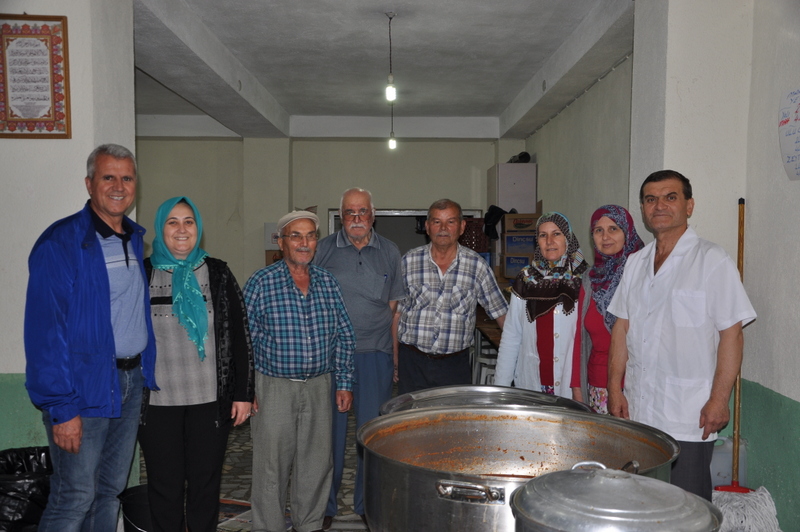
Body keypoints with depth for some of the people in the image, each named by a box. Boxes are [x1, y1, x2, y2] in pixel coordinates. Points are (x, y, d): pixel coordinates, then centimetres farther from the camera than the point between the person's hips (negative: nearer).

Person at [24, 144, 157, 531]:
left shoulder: (136, 240, 10)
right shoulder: (60, 243, -13)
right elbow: (45, 333, -17)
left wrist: (145, 373, 8)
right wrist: (62, 408, -19)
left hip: (131, 383, 7)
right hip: (84, 389, -7)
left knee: (111, 490, 17)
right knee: (75, 498, 1)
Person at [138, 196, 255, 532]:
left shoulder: (217, 274, 2)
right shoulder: (142, 274, 2)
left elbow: (240, 336, 2)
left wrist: (243, 392, -1)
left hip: (210, 400, 0)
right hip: (158, 401, 0)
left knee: (205, 482, 10)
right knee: (165, 486, 10)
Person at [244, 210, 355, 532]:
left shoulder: (328, 283, 5)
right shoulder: (261, 282, -6)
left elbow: (344, 336, 10)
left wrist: (344, 382, 6)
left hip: (319, 386, 4)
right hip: (274, 387, -3)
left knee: (316, 463, 12)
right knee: (272, 466, 5)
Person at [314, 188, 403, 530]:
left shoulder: (390, 253, 7)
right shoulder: (323, 249, 2)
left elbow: (395, 309, 9)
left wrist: (396, 355, 5)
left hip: (375, 354, 1)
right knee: (330, 429, 7)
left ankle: (368, 504, 26)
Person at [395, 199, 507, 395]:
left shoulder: (477, 265, -1)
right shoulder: (409, 261, 0)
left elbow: (500, 313, 5)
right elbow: (397, 312, 5)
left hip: (455, 364, 0)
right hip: (413, 363, 0)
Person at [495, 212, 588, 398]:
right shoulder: (525, 279, 3)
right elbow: (510, 338, 6)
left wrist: (580, 388, -11)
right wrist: (500, 387, 2)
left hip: (570, 388, -2)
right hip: (530, 384, 2)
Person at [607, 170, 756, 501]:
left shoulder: (712, 261, -7)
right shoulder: (636, 263, 10)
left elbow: (731, 333, -10)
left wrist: (719, 400, -14)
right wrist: (615, 388, 6)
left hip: (689, 418, -5)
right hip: (637, 411, 5)